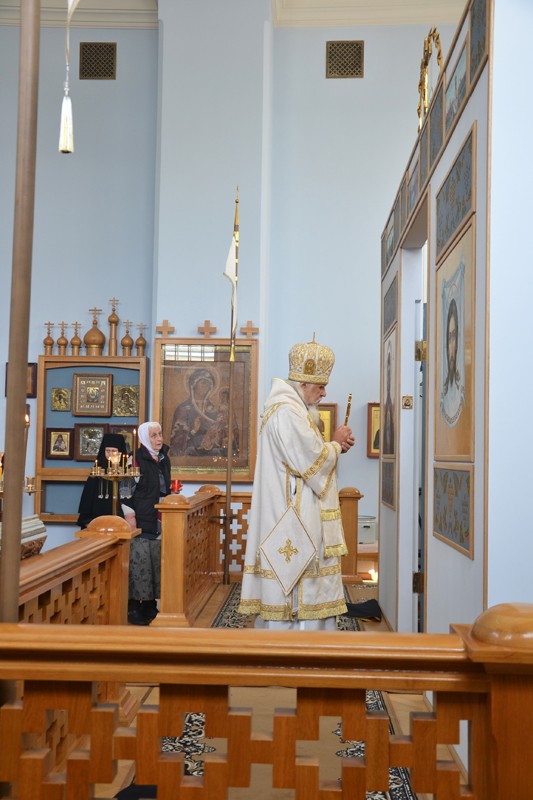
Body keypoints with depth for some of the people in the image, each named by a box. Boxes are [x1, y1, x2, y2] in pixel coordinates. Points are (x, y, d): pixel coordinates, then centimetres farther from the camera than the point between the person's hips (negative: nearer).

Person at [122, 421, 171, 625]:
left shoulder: (164, 459, 14)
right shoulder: (136, 459, -10)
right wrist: (130, 515, -16)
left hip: (159, 522, 7)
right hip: (140, 522, -7)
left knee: (156, 563, 8)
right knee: (139, 563, -6)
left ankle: (150, 605, 18)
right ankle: (133, 608, 3)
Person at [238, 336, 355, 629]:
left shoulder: (287, 406, 17)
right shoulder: (288, 411, -17)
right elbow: (314, 462, -19)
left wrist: (333, 447, 7)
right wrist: (336, 444, -2)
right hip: (295, 522, -11)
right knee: (300, 594, -5)